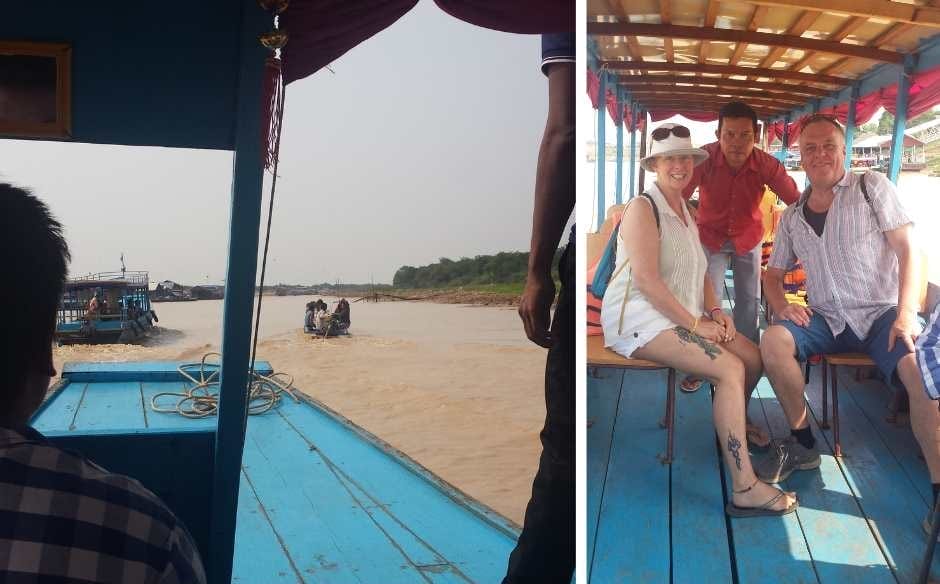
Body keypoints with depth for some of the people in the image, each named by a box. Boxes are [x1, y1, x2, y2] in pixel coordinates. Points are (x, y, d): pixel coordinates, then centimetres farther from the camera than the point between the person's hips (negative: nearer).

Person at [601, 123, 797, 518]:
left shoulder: (686, 214, 18)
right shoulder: (643, 208, -10)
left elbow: (699, 271, 19)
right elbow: (646, 280, -20)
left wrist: (715, 311, 0)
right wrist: (694, 324, -19)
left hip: (681, 316, 9)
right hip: (640, 318, -9)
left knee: (754, 357, -3)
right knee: (730, 369, -23)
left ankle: (731, 427, 22)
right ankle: (744, 491, -20)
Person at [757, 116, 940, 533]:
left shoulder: (872, 187, 0)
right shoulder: (792, 217, 10)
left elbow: (906, 252, -6)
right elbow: (773, 274, 16)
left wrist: (907, 315, -19)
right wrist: (781, 305, -7)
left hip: (882, 312, -3)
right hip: (827, 319, 3)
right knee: (774, 340, -26)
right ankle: (802, 443, -7)